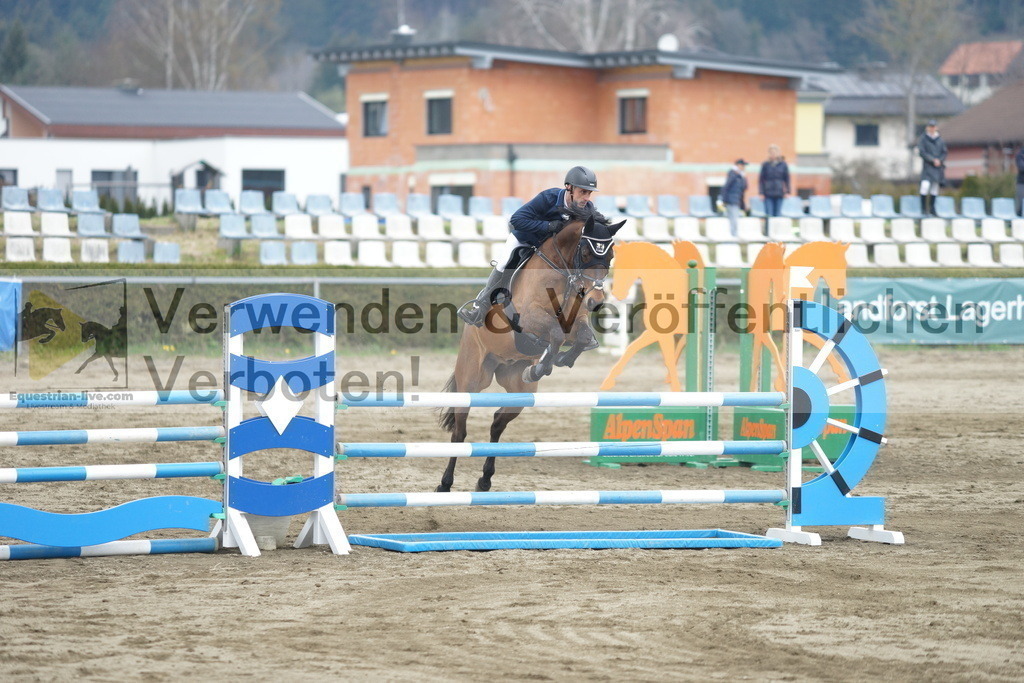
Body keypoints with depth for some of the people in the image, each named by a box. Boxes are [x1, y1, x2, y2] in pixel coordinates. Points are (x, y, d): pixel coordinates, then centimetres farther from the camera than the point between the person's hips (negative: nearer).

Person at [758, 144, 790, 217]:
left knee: (777, 213, 2)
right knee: (769, 214, -7)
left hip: (779, 194, 1)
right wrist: (761, 192, -3)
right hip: (768, 194, -1)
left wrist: (787, 192, 4)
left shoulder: (783, 165, 4)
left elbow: (787, 178, 10)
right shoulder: (766, 165, 1)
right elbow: (761, 179, 4)